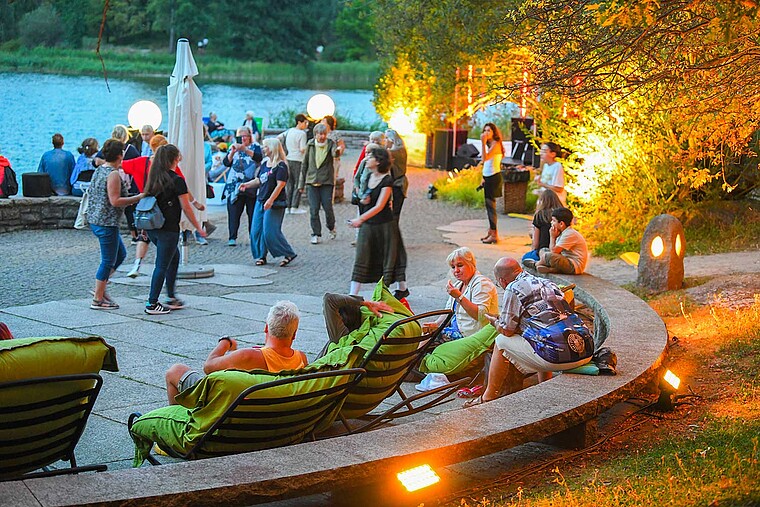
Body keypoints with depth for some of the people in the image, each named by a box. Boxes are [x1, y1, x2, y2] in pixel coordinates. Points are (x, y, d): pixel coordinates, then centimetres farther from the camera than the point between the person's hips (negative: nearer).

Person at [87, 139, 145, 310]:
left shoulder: (99, 170, 11)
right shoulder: (113, 174, -18)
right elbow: (115, 201, -22)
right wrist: (138, 198, -17)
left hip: (95, 220, 10)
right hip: (107, 223, -10)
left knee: (120, 254, 21)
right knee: (108, 261, 0)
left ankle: (100, 289, 21)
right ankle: (98, 300, 6)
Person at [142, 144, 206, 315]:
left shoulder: (153, 178, 8)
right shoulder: (177, 180, -11)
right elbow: (186, 208, -10)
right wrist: (198, 228, -1)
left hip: (152, 228, 7)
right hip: (168, 229, -7)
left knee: (174, 257, 22)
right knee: (162, 265, 0)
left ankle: (171, 299, 25)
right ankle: (152, 304, 1)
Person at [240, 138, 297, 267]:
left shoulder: (281, 166, -13)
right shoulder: (264, 163, 12)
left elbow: (280, 185, -19)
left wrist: (270, 201, -25)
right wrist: (247, 184, 11)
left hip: (274, 203, -8)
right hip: (261, 201, 8)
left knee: (270, 231, -11)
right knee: (256, 230, 4)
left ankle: (288, 254, -1)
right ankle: (261, 256, 13)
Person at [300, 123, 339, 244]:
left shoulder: (330, 144, -2)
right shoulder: (310, 145, 5)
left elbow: (334, 153, -26)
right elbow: (305, 164, 11)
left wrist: (338, 150, -52)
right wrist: (301, 183, 11)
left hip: (327, 181, -2)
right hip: (312, 181, 2)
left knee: (328, 207, -5)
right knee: (313, 209, 0)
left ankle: (331, 228, 23)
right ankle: (316, 234, 9)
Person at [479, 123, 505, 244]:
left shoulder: (495, 144, -13)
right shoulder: (489, 144, 15)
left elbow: (485, 158, -26)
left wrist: (483, 142, -25)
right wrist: (484, 178, 17)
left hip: (494, 178, -10)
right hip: (488, 177, 10)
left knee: (490, 205, -9)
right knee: (489, 205, 13)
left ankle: (494, 234, -8)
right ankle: (491, 232, 21)